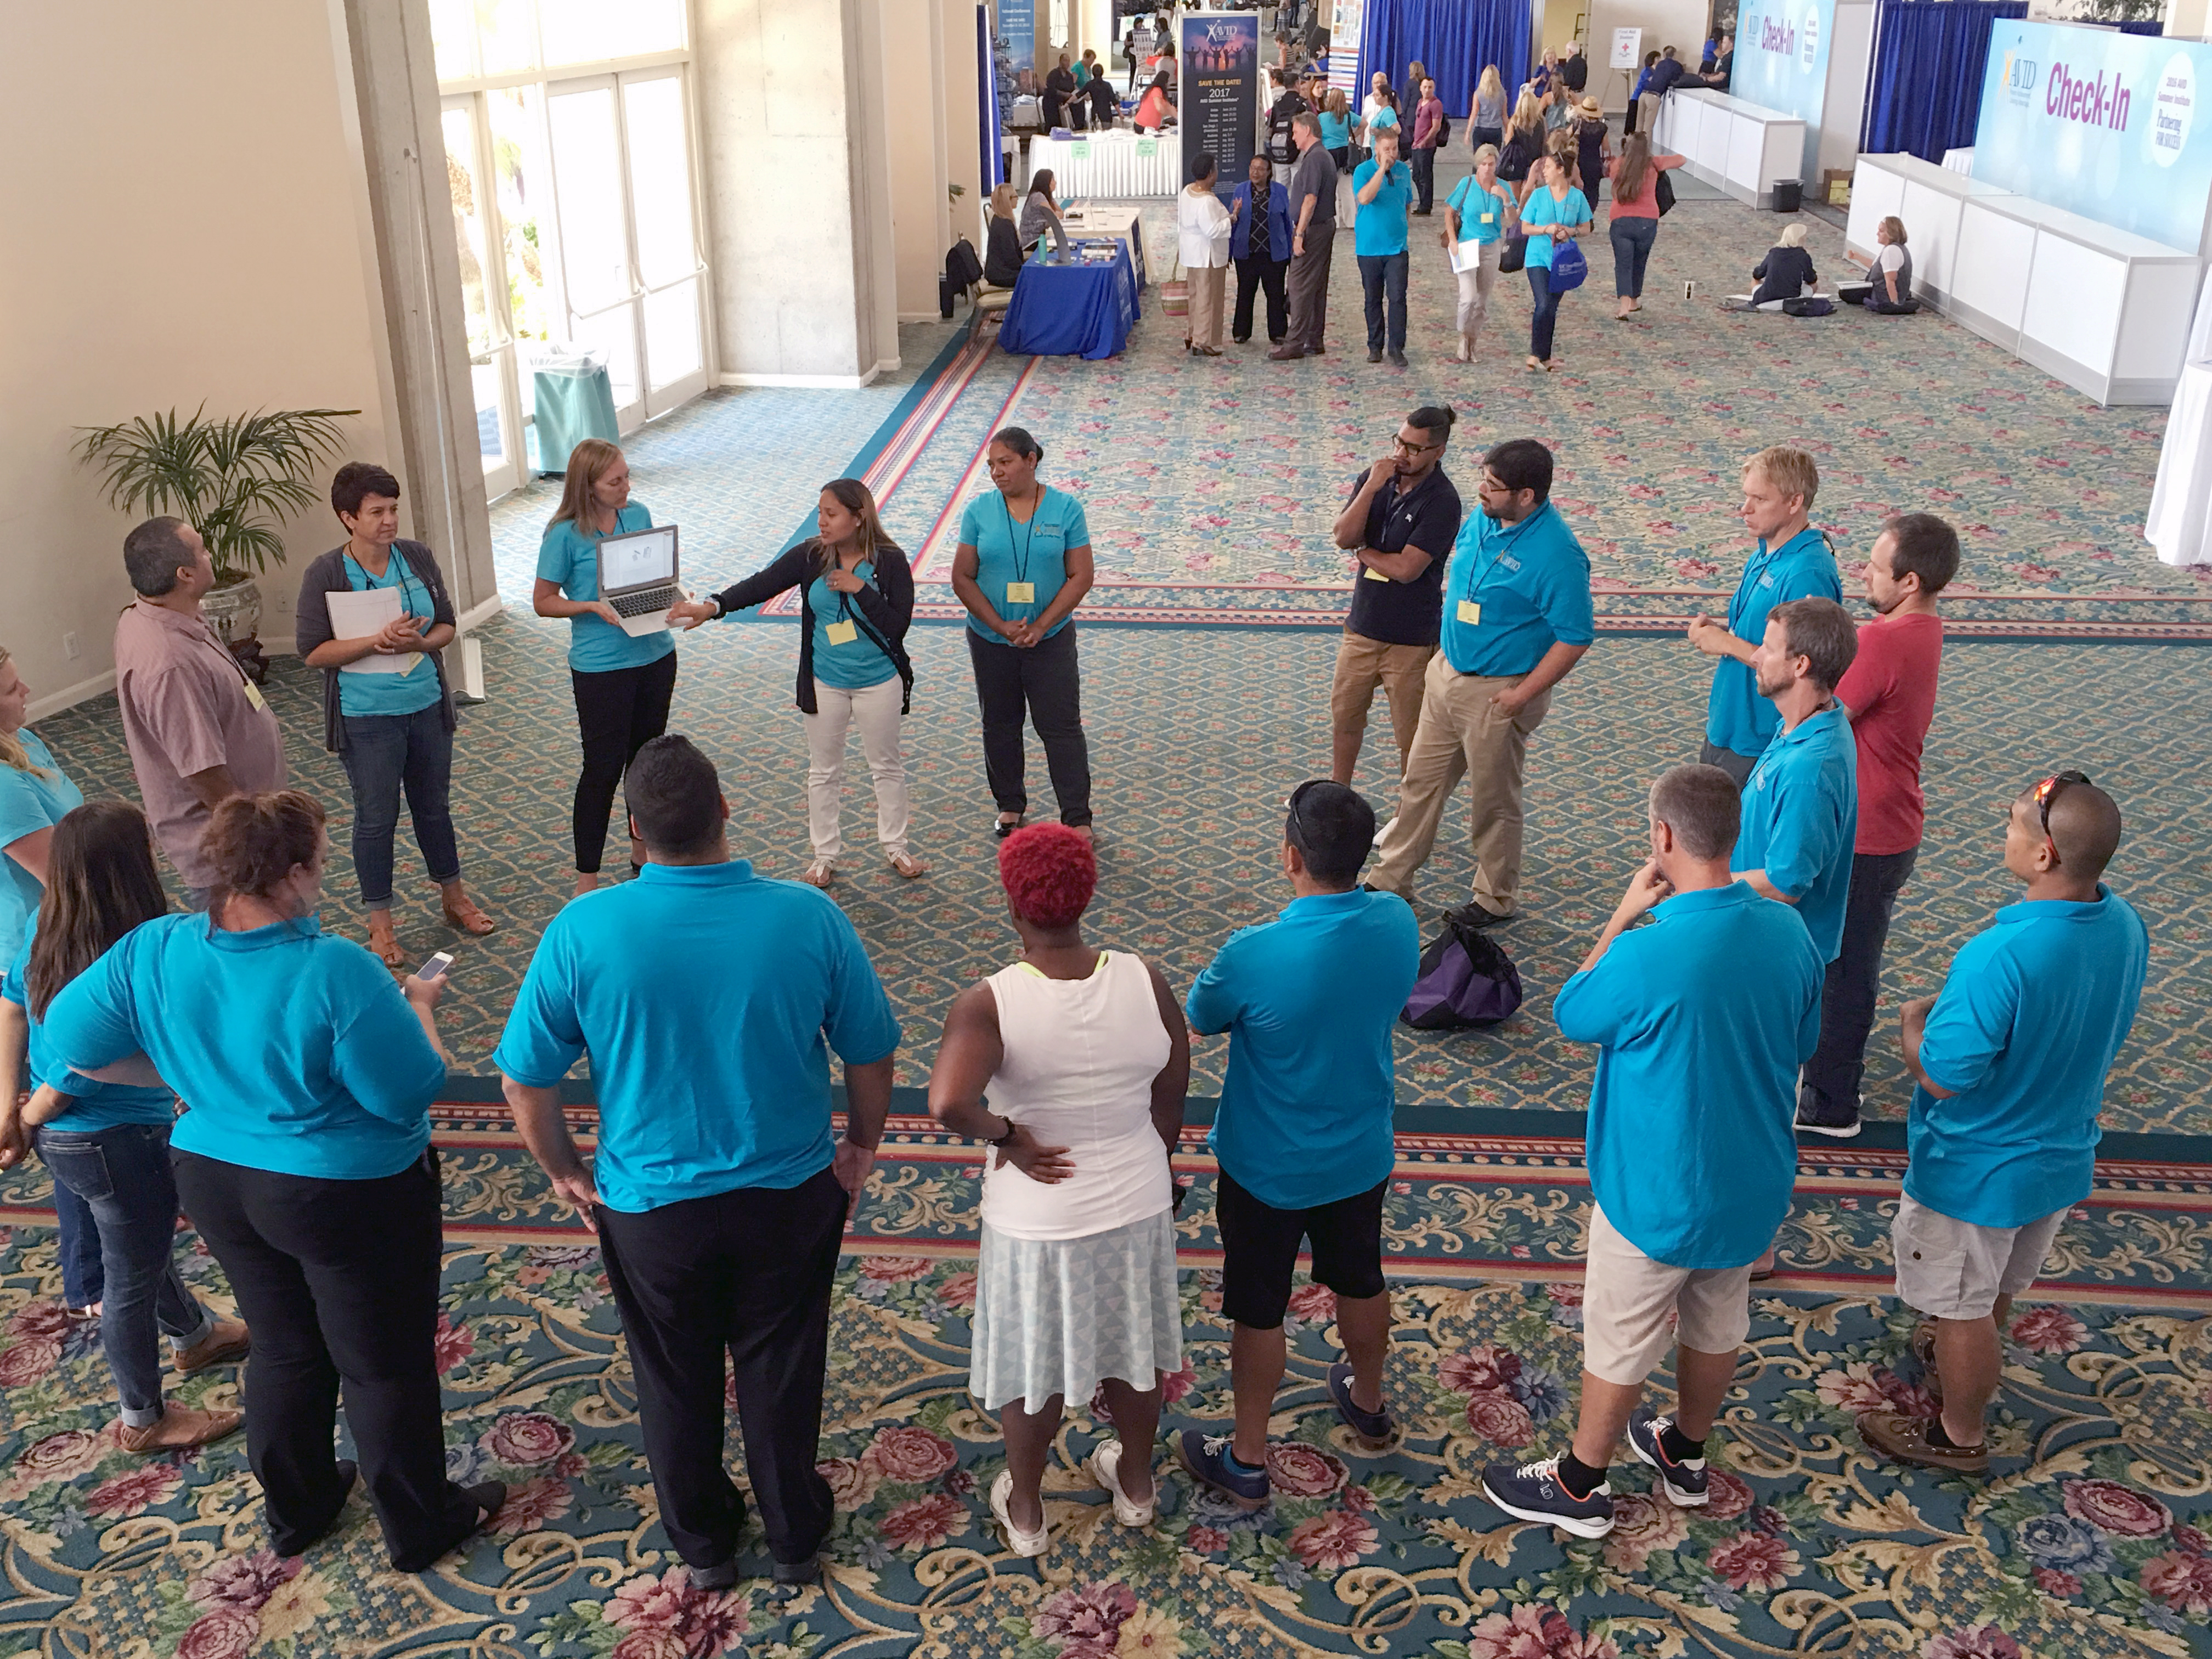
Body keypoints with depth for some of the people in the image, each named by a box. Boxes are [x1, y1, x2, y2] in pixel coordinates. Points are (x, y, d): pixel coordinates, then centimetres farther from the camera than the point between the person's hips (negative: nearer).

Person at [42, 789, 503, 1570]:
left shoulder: (152, 952, -12)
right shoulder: (336, 971, -30)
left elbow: (67, 1038, 0)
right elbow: (412, 1091, -23)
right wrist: (417, 1007, -5)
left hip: (217, 1182, 6)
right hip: (349, 1196, -6)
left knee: (284, 1348, 27)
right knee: (385, 1364, 14)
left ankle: (295, 1509, 45)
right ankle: (420, 1526, 32)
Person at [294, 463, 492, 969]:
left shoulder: (418, 558, -3)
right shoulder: (325, 575, -14)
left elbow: (447, 626, 3)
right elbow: (313, 652, -15)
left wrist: (418, 641, -19)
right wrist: (377, 641, -26)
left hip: (428, 705, 4)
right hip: (367, 718, -4)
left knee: (434, 805, 19)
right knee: (376, 819, 7)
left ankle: (454, 899, 37)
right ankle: (380, 923, 23)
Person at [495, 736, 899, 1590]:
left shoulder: (582, 932, -20)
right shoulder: (810, 917, -19)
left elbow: (525, 1082, -11)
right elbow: (872, 1055, -7)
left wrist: (565, 1173, 7)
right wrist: (862, 1145, 12)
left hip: (649, 1204, 0)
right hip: (791, 1195, 1)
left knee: (676, 1381, 23)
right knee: (780, 1373, 22)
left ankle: (702, 1544, 43)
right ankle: (796, 1539, 41)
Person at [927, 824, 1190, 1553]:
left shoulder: (987, 1005, -25)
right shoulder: (1144, 982, -15)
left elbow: (947, 1104, -41)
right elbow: (1172, 1100, -4)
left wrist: (1007, 1135, -22)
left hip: (1038, 1222, -3)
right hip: (1136, 1207, 3)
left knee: (1032, 1365, 21)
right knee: (1131, 1351, 26)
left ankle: (1025, 1511, 43)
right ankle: (1135, 1485, 50)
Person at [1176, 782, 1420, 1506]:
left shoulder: (1254, 955, -32)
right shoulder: (1398, 924, -16)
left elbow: (1201, 1019, -11)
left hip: (1268, 1169, -5)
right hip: (1362, 1155, 5)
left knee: (1259, 1311, 15)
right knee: (1361, 1282, 28)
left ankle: (1247, 1460, 32)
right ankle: (1368, 1405, 52)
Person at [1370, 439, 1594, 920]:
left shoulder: (1556, 554, -25)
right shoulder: (1482, 519, -1)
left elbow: (1575, 637, -22)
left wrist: (1521, 695, -20)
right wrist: (1438, 657, 16)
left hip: (1497, 693, -8)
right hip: (1447, 672, 8)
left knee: (1493, 801, 9)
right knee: (1421, 779, 18)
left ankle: (1496, 899, 29)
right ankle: (1392, 877, 33)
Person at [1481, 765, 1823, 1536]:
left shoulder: (1646, 956, -32)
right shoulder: (1788, 932, -11)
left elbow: (1572, 1016, -11)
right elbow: (1800, 1044, 6)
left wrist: (1623, 915, -9)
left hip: (1658, 1198, -6)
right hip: (1753, 1184, 6)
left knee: (1619, 1343, 13)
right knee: (1716, 1325, 26)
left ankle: (1579, 1487, 33)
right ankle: (1685, 1456, 49)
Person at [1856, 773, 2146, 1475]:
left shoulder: (1999, 956, -38)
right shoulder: (2125, 925, -13)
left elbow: (1941, 1077, -29)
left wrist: (1915, 1021, -9)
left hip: (1978, 1170, -7)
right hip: (2063, 1154, 7)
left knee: (1963, 1305, 17)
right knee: (1999, 1285, 32)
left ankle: (1958, 1437, 37)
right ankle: (1964, 1363, 57)